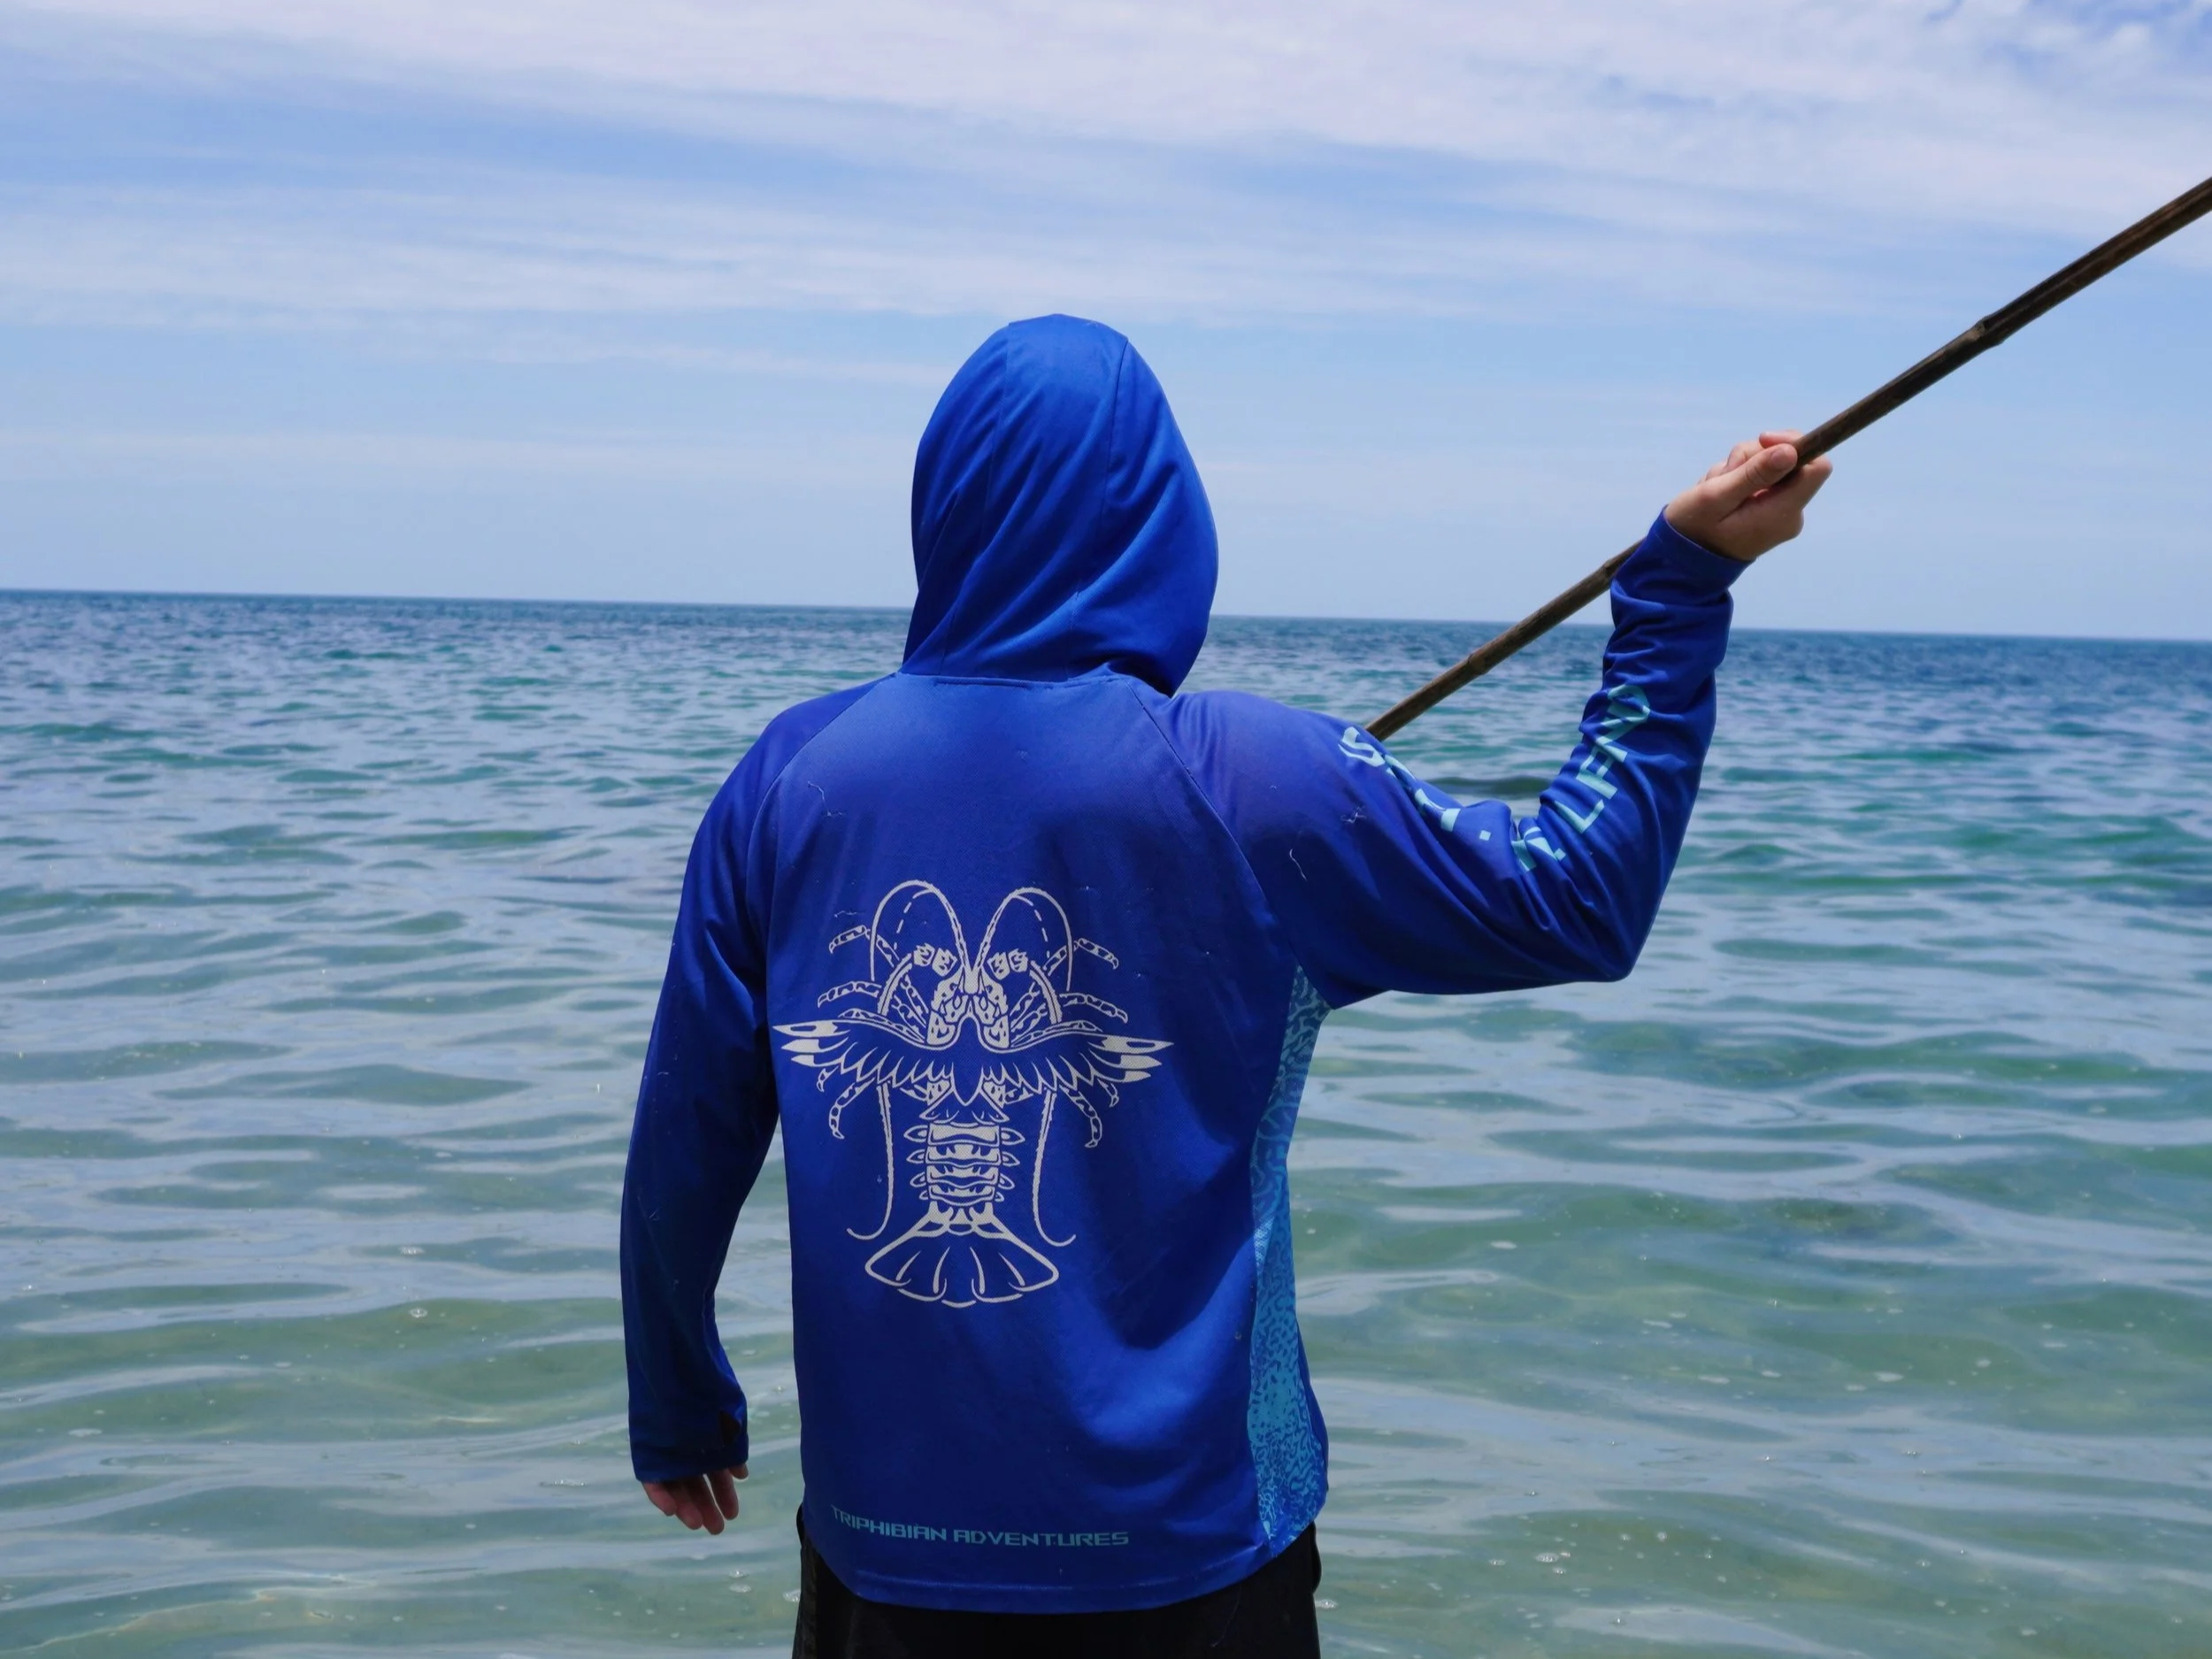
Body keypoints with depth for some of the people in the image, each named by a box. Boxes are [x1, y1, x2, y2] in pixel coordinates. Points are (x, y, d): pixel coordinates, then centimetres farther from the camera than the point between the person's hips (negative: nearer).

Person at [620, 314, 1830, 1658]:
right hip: (1177, 1551, -2)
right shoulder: (1244, 780, -12)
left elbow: (684, 1145, 2)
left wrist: (680, 1412, 17)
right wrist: (1682, 585, 3)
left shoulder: (789, 778, -4)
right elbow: (1580, 902, -2)